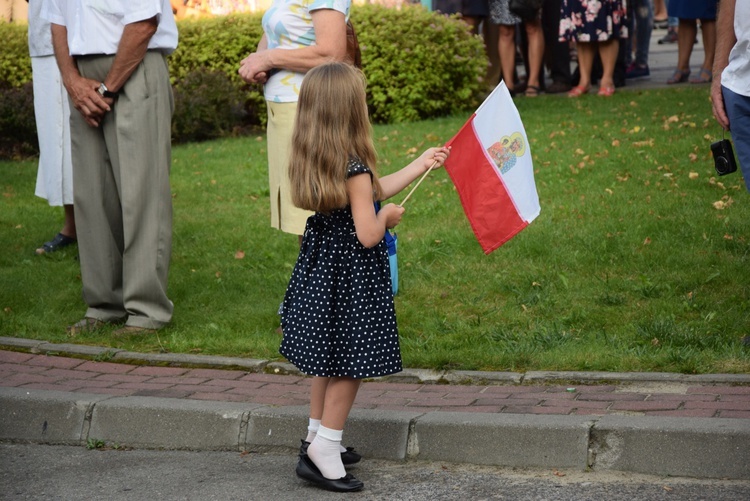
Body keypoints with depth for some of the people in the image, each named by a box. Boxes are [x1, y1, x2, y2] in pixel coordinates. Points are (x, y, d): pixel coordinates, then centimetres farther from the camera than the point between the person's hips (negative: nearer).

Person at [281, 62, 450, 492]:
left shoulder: (314, 162, 3)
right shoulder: (355, 169, -24)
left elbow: (374, 192, 14)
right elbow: (368, 235, -24)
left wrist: (420, 166, 22)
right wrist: (387, 217, -3)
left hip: (322, 266, 9)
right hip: (351, 277, -9)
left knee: (329, 361, 20)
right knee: (349, 365, 1)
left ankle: (319, 438, 31)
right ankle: (323, 452, 5)